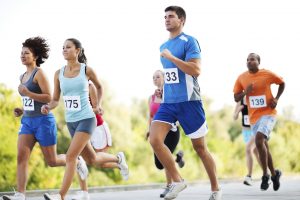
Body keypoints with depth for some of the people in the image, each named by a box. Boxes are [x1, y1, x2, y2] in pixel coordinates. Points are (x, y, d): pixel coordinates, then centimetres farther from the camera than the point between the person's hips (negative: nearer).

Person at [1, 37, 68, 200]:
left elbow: (49, 98, -16)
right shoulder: (23, 76, 15)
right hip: (27, 121, 7)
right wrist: (22, 111, 10)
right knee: (21, 157, -12)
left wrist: (27, 93, -25)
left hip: (43, 121, -7)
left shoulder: (39, 73, -9)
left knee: (52, 161, 3)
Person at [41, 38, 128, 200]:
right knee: (92, 160, 15)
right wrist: (48, 107, -12)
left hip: (86, 119, -5)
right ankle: (118, 159, 44)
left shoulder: (86, 70, -6)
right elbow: (55, 100, 8)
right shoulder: (59, 74, 3)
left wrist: (98, 104, 5)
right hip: (71, 121, 5)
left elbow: (99, 87, 13)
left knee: (71, 156, -18)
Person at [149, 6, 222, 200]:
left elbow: (196, 70, -20)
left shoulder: (189, 41, -7)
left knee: (200, 148, 3)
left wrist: (171, 57, -19)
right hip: (168, 102, 6)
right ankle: (177, 181, -2)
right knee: (155, 140, -15)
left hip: (189, 102, -6)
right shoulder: (164, 46, 15)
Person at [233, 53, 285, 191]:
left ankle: (265, 175, -12)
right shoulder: (241, 78, 1)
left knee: (259, 140, -24)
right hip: (254, 116, 5)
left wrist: (276, 99, -2)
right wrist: (245, 92, -15)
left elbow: (282, 83, 11)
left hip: (268, 113, -5)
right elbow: (236, 98, 4)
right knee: (263, 145, 11)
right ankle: (274, 174, 30)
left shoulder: (267, 74, -6)